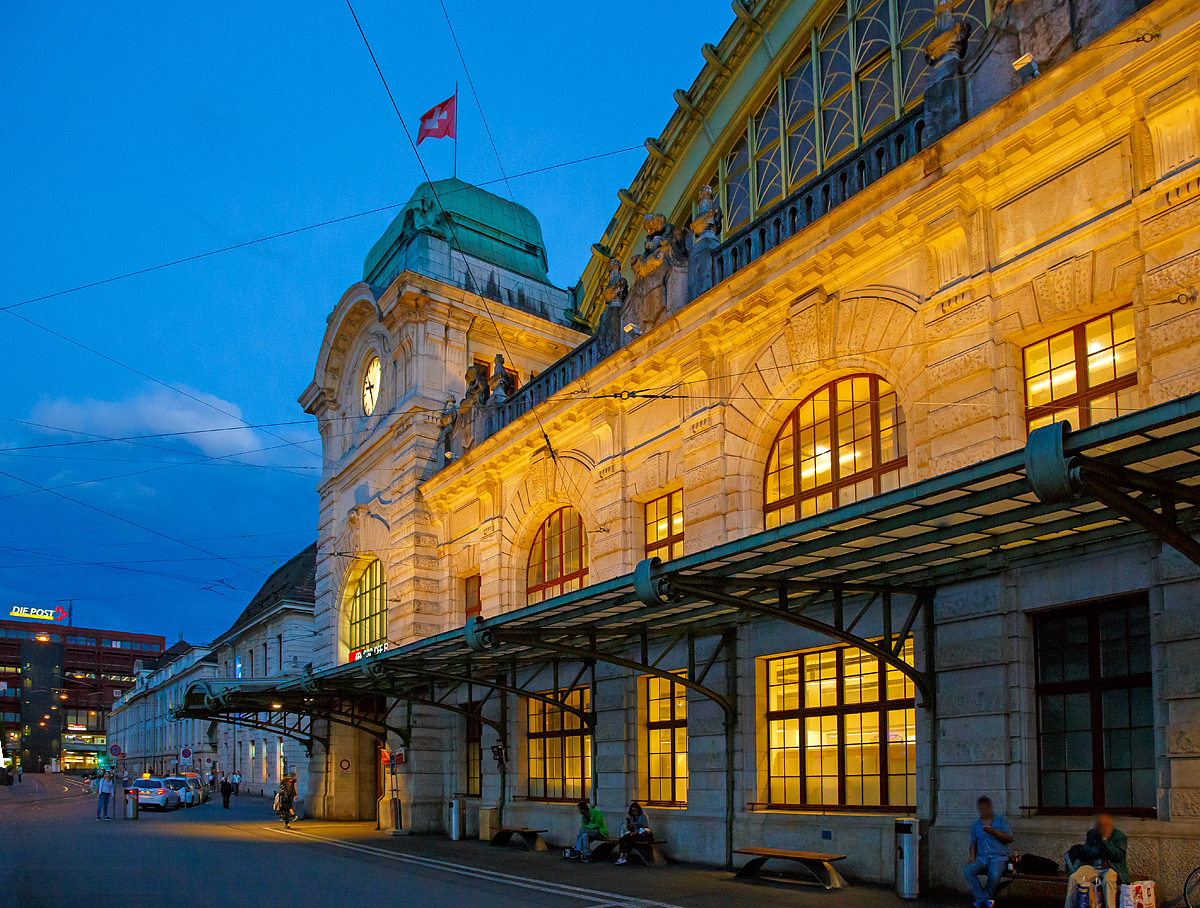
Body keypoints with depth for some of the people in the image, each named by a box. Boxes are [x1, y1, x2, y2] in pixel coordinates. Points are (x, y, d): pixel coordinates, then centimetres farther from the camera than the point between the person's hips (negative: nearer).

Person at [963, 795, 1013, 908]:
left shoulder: (1001, 821, 9)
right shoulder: (975, 825, 19)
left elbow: (1010, 839, -1)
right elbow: (973, 843, 21)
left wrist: (994, 832, -16)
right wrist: (973, 856, 3)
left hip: (998, 857, -3)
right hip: (981, 858, 4)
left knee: (994, 875, -35)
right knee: (967, 871, -27)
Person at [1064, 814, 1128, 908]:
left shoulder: (1120, 837, -2)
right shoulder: (1092, 834, 8)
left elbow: (1118, 856, -15)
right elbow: (1086, 853, 3)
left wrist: (1105, 840, -19)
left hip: (1112, 868, -3)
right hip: (1093, 866, 3)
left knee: (1108, 879, -40)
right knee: (1073, 878, -20)